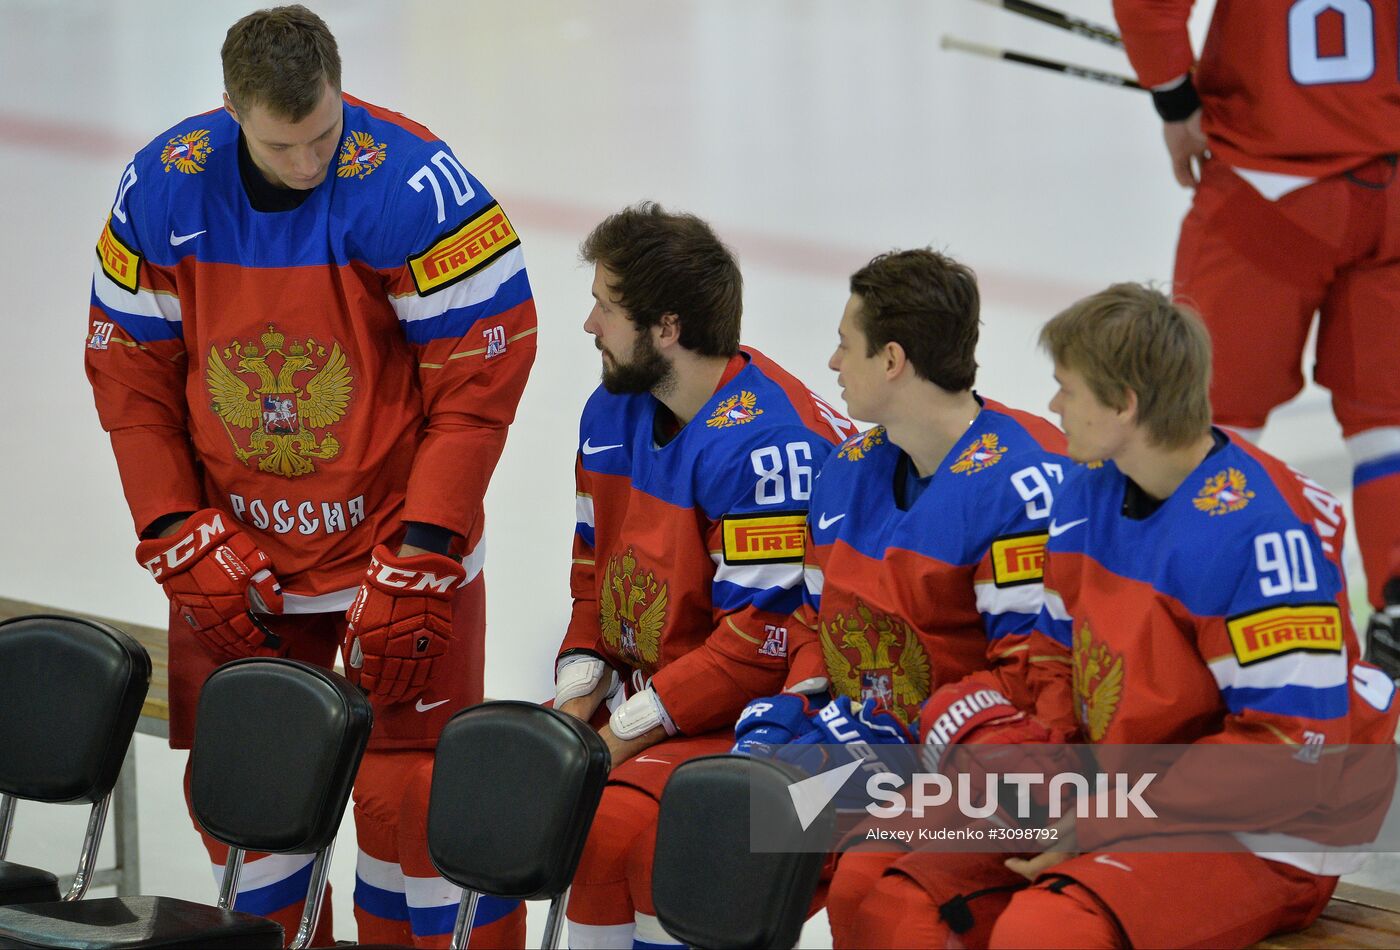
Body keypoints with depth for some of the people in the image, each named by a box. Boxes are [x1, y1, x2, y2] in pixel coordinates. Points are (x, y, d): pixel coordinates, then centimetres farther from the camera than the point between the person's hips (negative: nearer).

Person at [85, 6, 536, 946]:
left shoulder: (413, 186, -21)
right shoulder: (161, 190, -8)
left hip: (395, 544, -4)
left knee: (410, 792, -6)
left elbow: (481, 376, -16)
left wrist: (419, 565, -16)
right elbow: (130, 375, 2)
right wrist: (186, 548, -4)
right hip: (237, 547, 4)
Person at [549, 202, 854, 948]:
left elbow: (763, 640, -24)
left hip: (751, 716, -9)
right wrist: (578, 689, 1)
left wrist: (628, 731, -20)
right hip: (636, 690, 9)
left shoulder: (767, 442, -24)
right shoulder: (613, 411, 6)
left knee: (617, 822, -29)